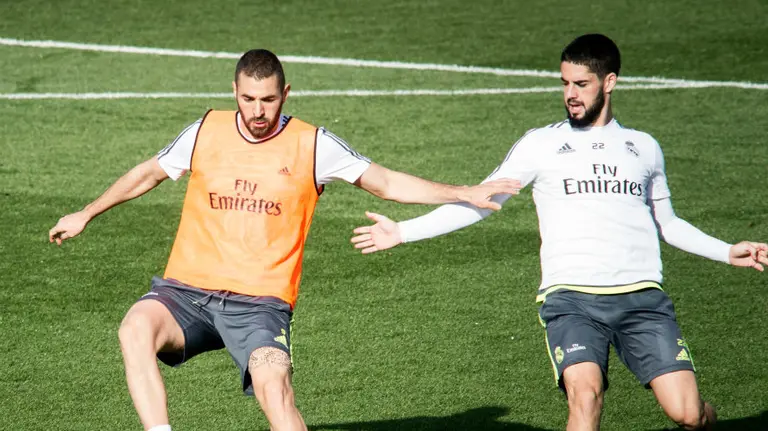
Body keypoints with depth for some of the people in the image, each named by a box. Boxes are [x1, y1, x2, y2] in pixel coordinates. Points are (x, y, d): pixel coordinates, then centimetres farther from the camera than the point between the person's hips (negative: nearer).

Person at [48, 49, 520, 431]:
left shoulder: (312, 144, 1)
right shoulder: (207, 131, 8)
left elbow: (386, 182, 6)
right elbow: (149, 173, 24)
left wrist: (465, 194, -2)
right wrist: (86, 214, 29)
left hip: (260, 300, -2)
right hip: (188, 288, 2)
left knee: (274, 384, -27)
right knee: (136, 328, -30)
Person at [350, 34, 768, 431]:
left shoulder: (643, 148, 15)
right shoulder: (541, 145, 9)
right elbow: (477, 203, 9)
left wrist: (727, 251, 23)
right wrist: (403, 231, 1)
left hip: (641, 296, 2)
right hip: (570, 297, -2)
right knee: (585, 393, -28)